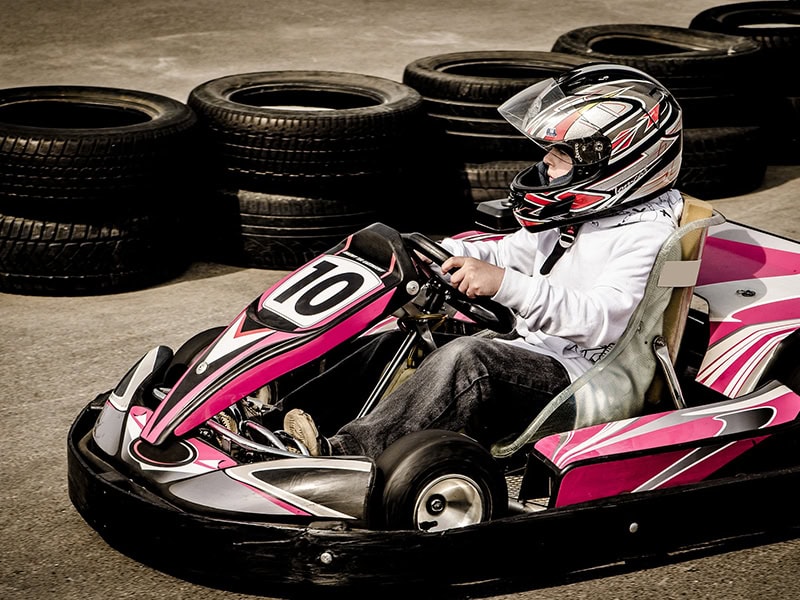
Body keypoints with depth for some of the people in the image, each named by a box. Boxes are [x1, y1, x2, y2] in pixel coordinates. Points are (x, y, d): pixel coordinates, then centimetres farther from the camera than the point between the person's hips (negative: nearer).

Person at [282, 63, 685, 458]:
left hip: (577, 376, -10)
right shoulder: (577, 215, 16)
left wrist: (504, 284, -35)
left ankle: (349, 452, -39)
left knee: (468, 358, -34)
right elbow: (507, 254, 23)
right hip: (530, 350, 10)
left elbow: (602, 320, -27)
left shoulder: (647, 235, -14)